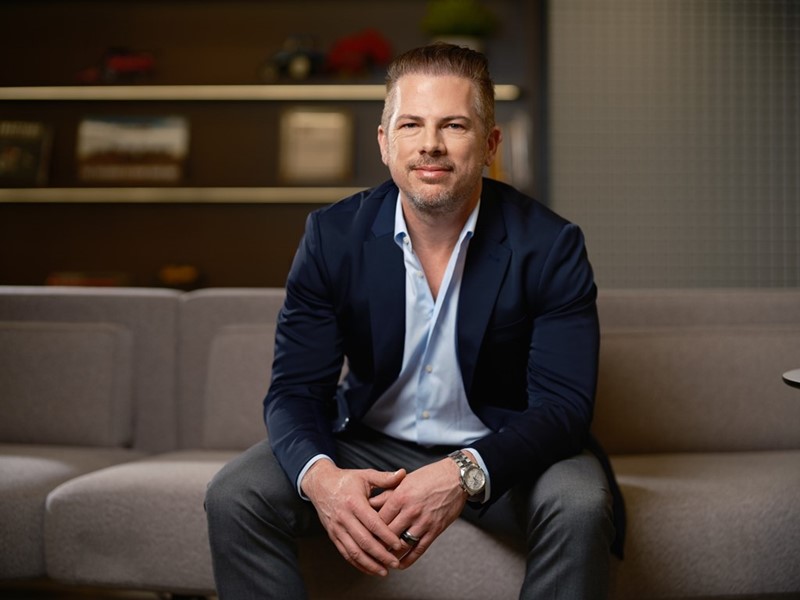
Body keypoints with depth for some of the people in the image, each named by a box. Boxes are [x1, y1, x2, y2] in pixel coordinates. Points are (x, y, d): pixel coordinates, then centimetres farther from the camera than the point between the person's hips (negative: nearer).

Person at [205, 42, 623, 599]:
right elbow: (295, 388, -10)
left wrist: (464, 475, -40)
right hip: (370, 444, 2)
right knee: (234, 496, -20)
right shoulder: (332, 236, -9)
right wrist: (320, 475, -35)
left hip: (498, 451, -1)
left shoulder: (551, 246, -15)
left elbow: (562, 404, -20)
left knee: (579, 506, -33)